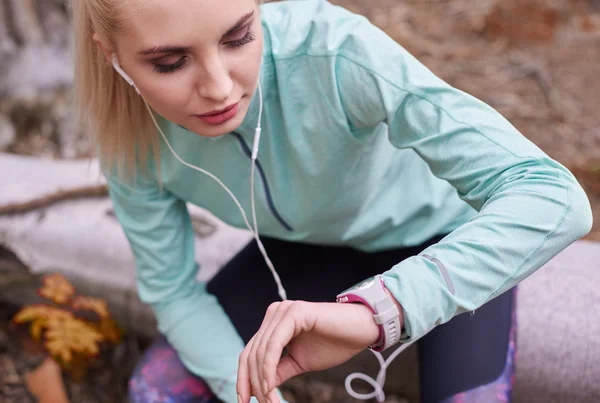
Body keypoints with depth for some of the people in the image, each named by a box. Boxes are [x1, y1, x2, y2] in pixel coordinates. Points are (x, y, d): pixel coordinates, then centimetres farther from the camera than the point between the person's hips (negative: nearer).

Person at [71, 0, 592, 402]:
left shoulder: (334, 51, -38)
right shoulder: (131, 137, -24)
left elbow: (552, 198, -42)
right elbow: (174, 291, -11)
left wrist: (374, 309, -54)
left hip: (440, 236, -2)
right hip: (311, 247, 3)